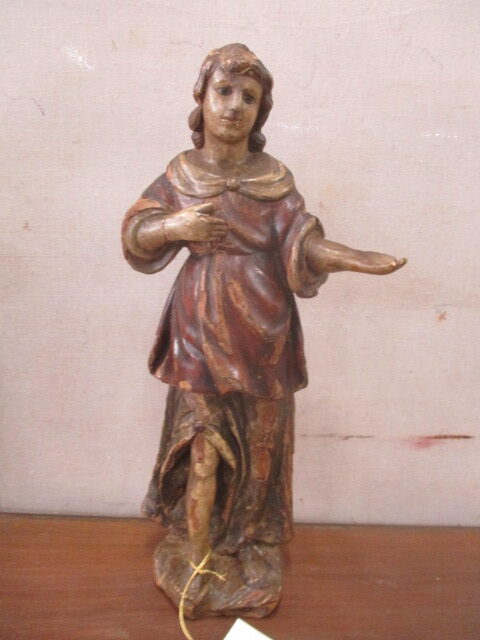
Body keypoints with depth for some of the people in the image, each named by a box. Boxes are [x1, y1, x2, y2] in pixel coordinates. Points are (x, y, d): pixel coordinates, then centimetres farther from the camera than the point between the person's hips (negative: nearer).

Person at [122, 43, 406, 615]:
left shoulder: (275, 179, 0)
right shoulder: (180, 174, 3)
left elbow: (301, 244, -8)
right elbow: (135, 234, 6)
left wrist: (354, 258, -25)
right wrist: (173, 227, -15)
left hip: (262, 333, 1)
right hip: (202, 333, 0)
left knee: (260, 445, 11)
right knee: (204, 450, 3)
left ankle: (253, 545, 34)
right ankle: (197, 557, 25)